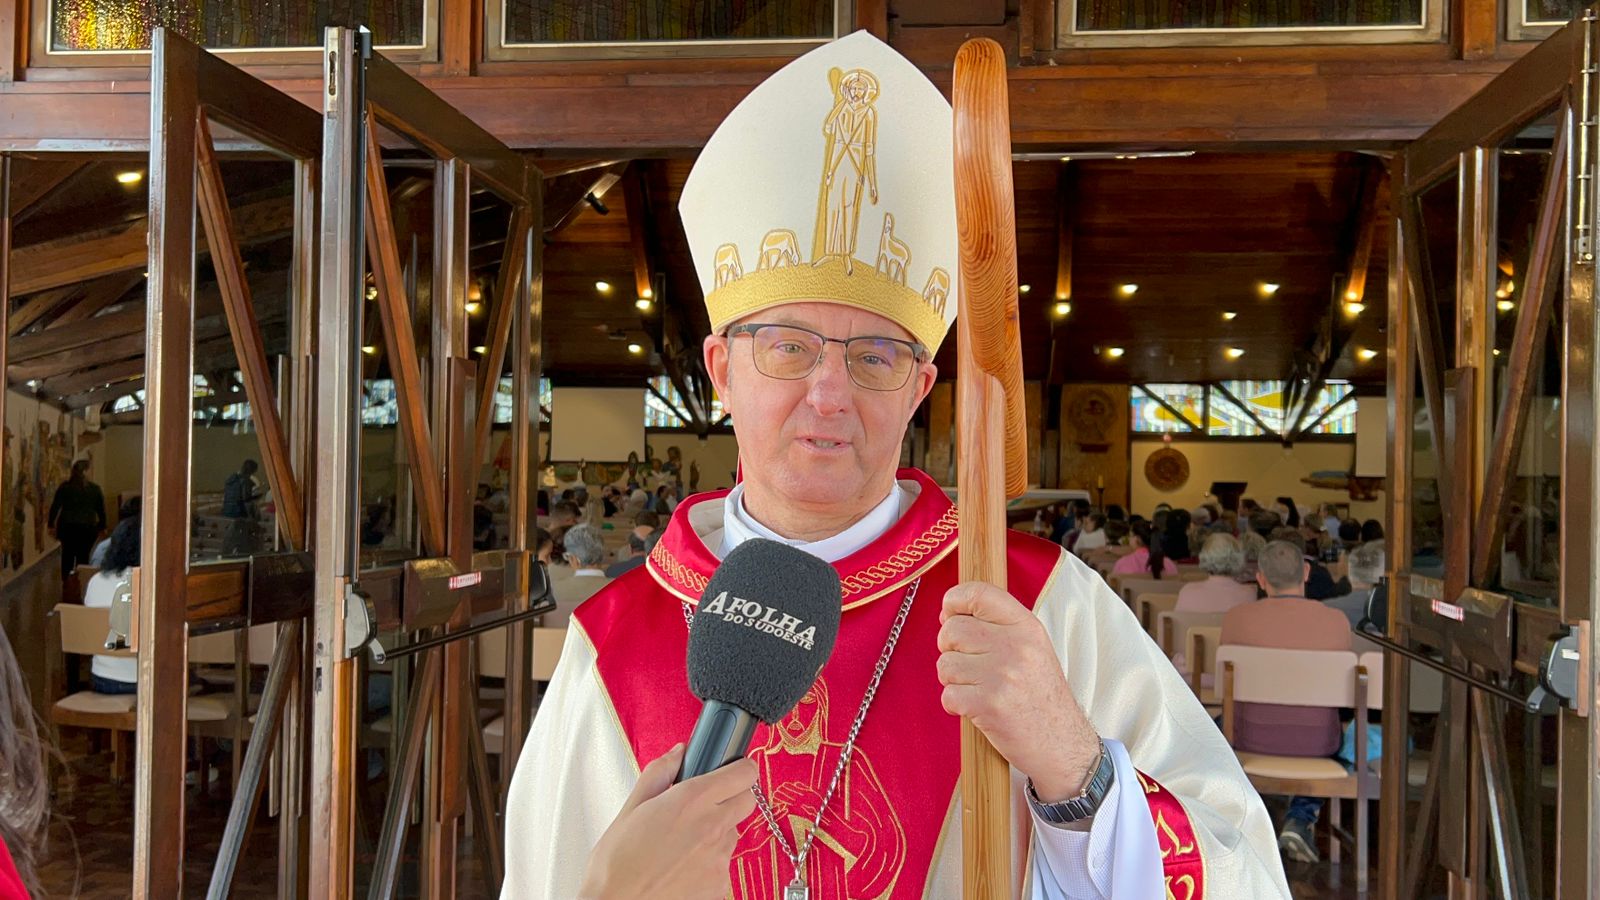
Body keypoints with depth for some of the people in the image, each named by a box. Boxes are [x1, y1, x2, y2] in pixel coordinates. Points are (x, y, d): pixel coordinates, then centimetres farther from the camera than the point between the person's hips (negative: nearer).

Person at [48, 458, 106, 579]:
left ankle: (65, 580, 14)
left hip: (67, 527, 2)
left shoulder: (64, 487, 0)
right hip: (87, 528, -2)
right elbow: (101, 510, 3)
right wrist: (102, 527, 13)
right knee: (83, 556, 2)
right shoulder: (94, 489, -2)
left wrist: (51, 524, 6)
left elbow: (55, 507, 0)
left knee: (67, 555, 11)